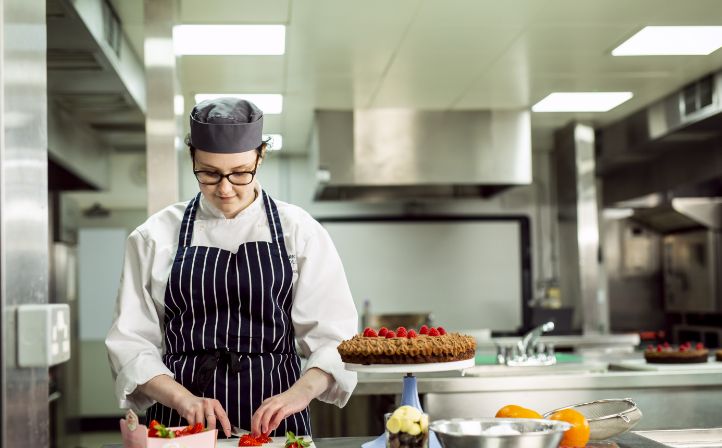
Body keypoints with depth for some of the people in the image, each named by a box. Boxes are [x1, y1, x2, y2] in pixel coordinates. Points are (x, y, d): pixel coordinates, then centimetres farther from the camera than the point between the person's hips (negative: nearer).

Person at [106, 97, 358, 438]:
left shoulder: (300, 231, 1)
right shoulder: (154, 236, 3)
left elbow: (334, 336, -3)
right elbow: (131, 340, 1)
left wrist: (301, 392, -21)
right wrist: (183, 399, -14)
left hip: (271, 421, 0)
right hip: (182, 423, 1)